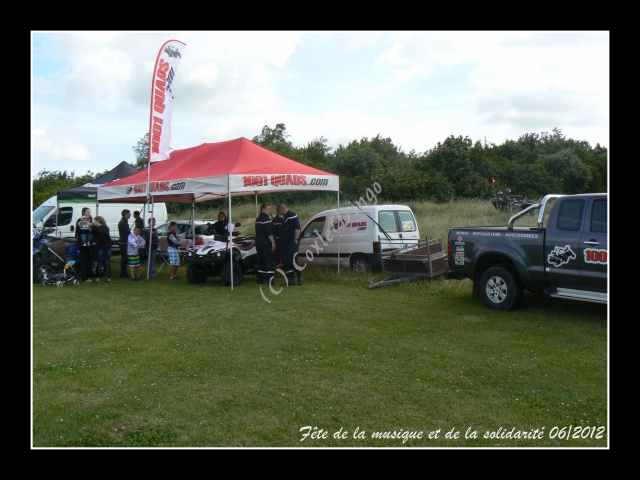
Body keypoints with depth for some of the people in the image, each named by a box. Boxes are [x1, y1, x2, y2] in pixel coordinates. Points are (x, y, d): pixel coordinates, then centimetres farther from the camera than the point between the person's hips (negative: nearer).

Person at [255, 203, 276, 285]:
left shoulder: (258, 219, 19)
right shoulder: (266, 218, -13)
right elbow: (269, 232, -21)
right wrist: (273, 242, -21)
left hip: (259, 243, 10)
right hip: (266, 244, -10)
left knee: (261, 261, 15)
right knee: (270, 261, -9)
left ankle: (260, 279, 18)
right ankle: (270, 280, -14)